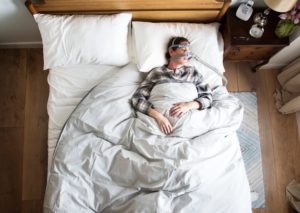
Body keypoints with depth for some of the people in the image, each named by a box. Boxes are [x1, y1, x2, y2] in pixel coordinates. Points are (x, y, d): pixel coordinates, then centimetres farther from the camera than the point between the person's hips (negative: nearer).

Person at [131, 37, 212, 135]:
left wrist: (189, 105, -11)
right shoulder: (156, 72, 7)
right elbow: (137, 98, -1)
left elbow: (208, 97, 10)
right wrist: (158, 115, -18)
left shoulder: (192, 72, 14)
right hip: (162, 119, -2)